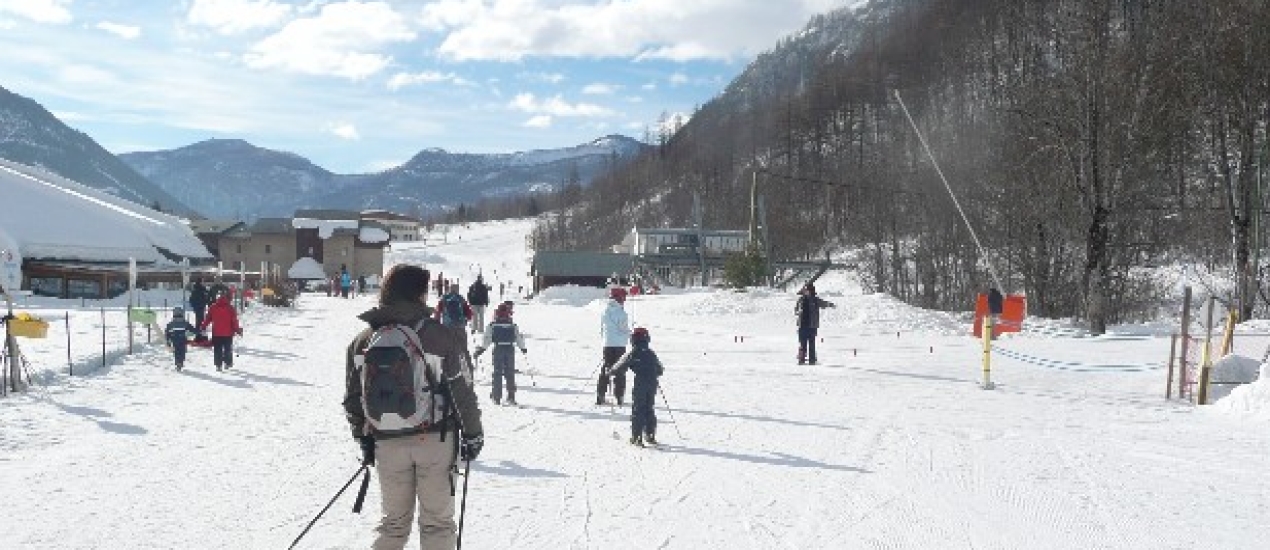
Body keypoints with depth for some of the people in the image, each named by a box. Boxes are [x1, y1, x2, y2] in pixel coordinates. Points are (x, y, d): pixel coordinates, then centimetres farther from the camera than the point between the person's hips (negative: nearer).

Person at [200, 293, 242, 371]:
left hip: (216, 333, 1)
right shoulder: (230, 308, -8)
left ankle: (218, 365, 3)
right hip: (228, 333, -1)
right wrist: (237, 330, 3)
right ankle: (228, 363, 16)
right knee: (228, 349, 14)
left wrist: (203, 326, 18)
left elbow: (208, 318, 4)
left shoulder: (213, 307, -2)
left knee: (217, 350, 7)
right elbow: (234, 321, -6)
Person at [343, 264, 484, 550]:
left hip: (388, 443, 3)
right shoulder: (442, 337, -11)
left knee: (393, 521, 18)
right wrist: (473, 434, 3)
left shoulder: (364, 341, 1)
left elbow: (353, 398, 6)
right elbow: (461, 391, -8)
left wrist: (363, 439, 19)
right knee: (437, 521, 8)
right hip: (436, 440, -3)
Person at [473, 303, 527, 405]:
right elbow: (519, 338, 7)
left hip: (498, 350, -1)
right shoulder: (513, 325, 0)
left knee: (497, 373, 7)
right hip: (510, 350, 1)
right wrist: (523, 348, 21)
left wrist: (481, 349, -4)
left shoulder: (493, 325, -5)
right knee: (510, 373, 9)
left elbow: (487, 338, -9)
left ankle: (497, 397, 7)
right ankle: (511, 396, 10)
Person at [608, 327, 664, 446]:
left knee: (637, 411, 1)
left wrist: (611, 372, 14)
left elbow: (620, 368, -4)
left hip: (639, 386, -4)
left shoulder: (632, 354, -5)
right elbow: (660, 370, 19)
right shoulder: (651, 354, 9)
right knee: (650, 410, 14)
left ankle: (637, 437, -1)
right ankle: (650, 436, 18)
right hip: (652, 385, 4)